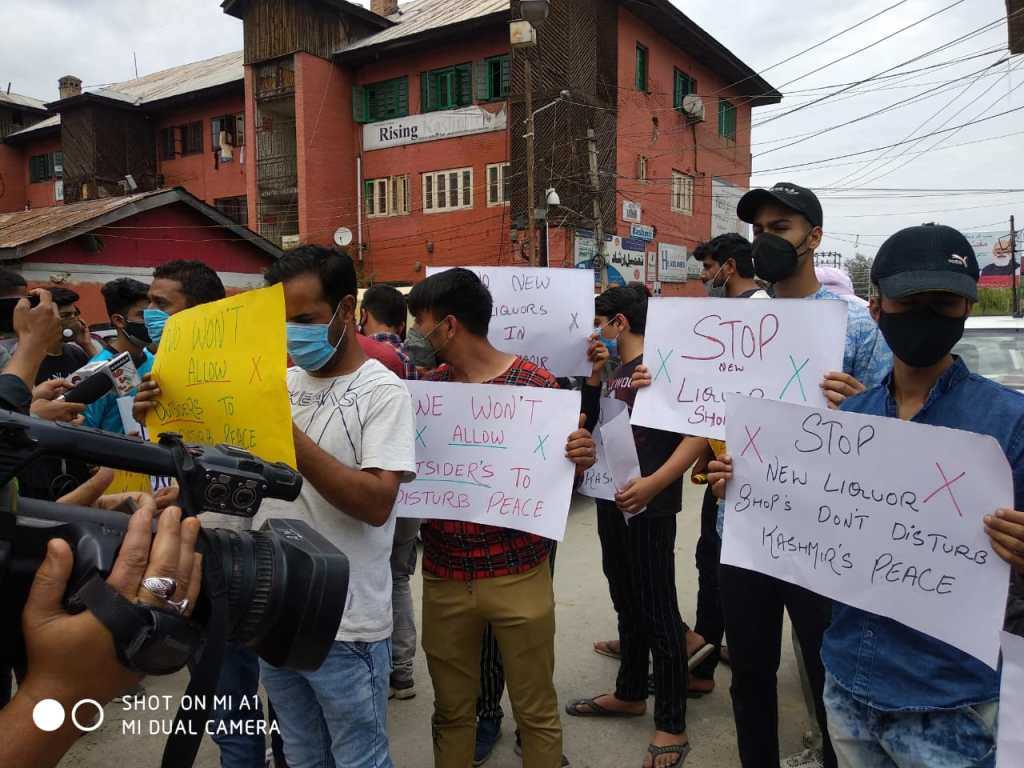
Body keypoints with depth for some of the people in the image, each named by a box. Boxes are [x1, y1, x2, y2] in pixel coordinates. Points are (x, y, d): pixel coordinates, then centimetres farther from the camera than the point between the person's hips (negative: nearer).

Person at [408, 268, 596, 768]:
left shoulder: (537, 384, -8)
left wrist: (580, 460, -23)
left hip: (518, 575, -3)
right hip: (443, 577, 3)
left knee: (536, 710, 11)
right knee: (451, 709, 16)